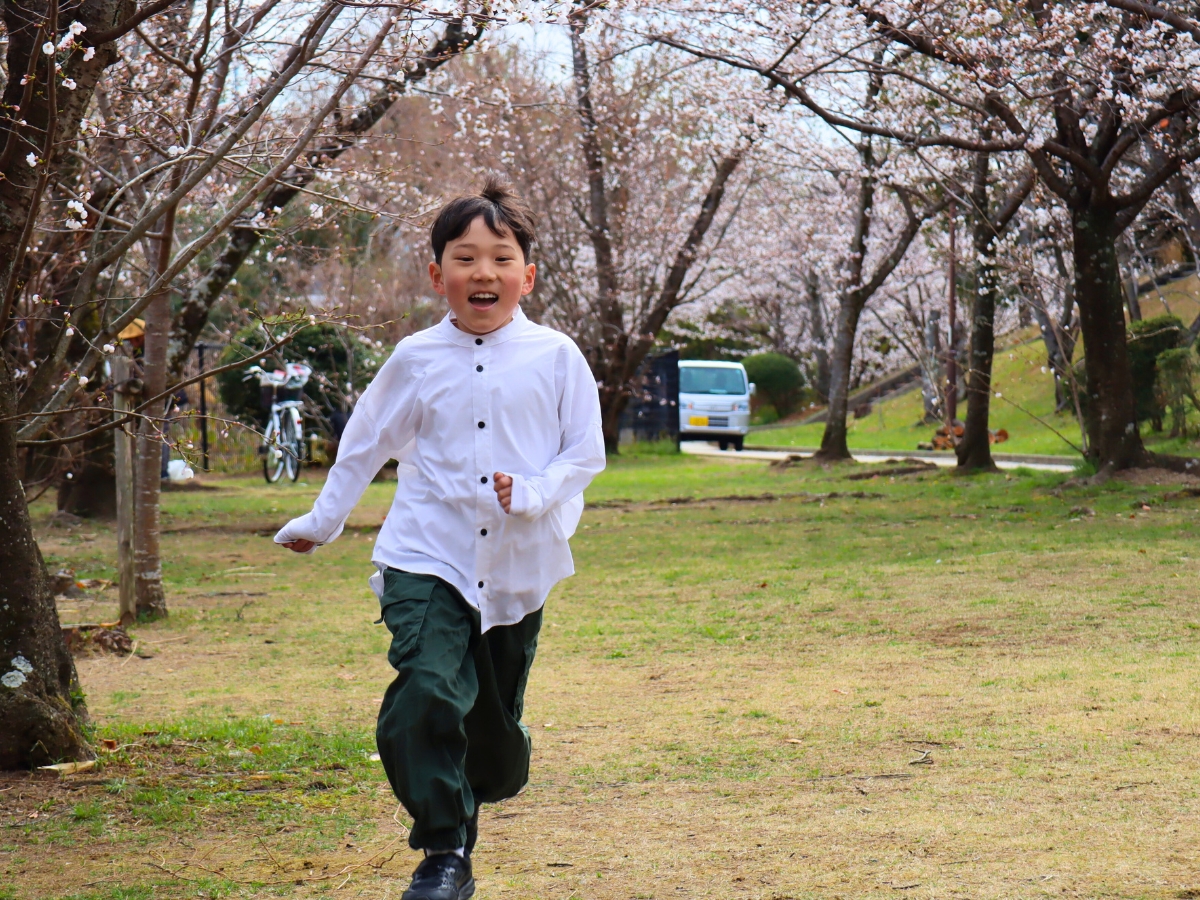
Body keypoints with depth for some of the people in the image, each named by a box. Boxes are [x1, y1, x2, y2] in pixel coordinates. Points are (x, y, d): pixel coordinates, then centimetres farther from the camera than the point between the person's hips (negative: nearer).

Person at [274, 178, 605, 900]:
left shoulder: (556, 357, 1)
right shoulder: (416, 360, 4)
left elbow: (587, 453, 2)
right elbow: (365, 444, 17)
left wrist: (533, 492, -16)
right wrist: (322, 521, 25)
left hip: (517, 567, 1)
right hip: (428, 561, -1)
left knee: (495, 720, 10)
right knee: (425, 696, -22)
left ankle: (468, 802, 41)